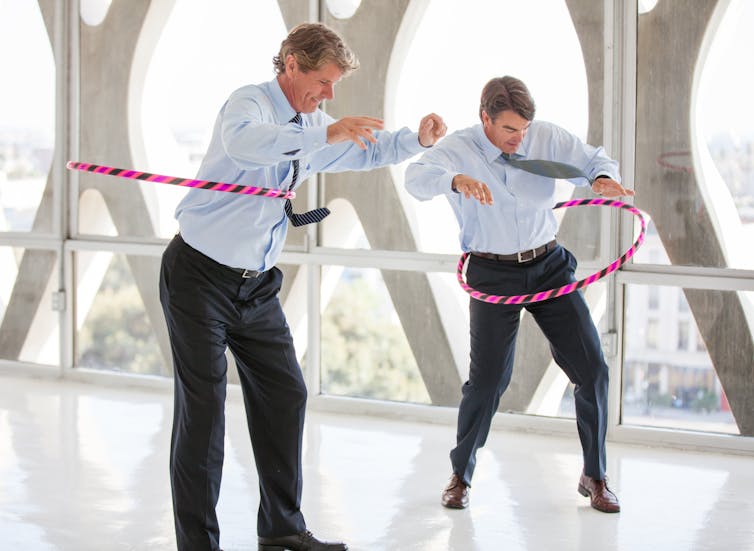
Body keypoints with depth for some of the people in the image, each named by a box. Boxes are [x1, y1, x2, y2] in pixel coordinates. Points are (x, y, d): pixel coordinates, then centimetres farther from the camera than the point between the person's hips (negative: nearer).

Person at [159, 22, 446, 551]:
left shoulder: (312, 125, 10)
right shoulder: (250, 103, -15)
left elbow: (367, 150, 22)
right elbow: (245, 144, -39)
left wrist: (418, 138, 2)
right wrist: (324, 134, -45)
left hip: (256, 287, 8)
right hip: (200, 276, -8)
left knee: (285, 394, 8)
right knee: (203, 404, -8)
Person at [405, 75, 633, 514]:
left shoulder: (547, 138, -2)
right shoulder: (459, 149, -11)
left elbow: (593, 160, 4)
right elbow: (417, 177, -28)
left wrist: (604, 178, -22)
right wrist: (456, 180, -51)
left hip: (550, 265, 3)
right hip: (493, 273, -3)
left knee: (592, 368, -1)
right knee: (488, 379, -8)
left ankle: (594, 476, 16)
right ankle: (461, 475, 14)